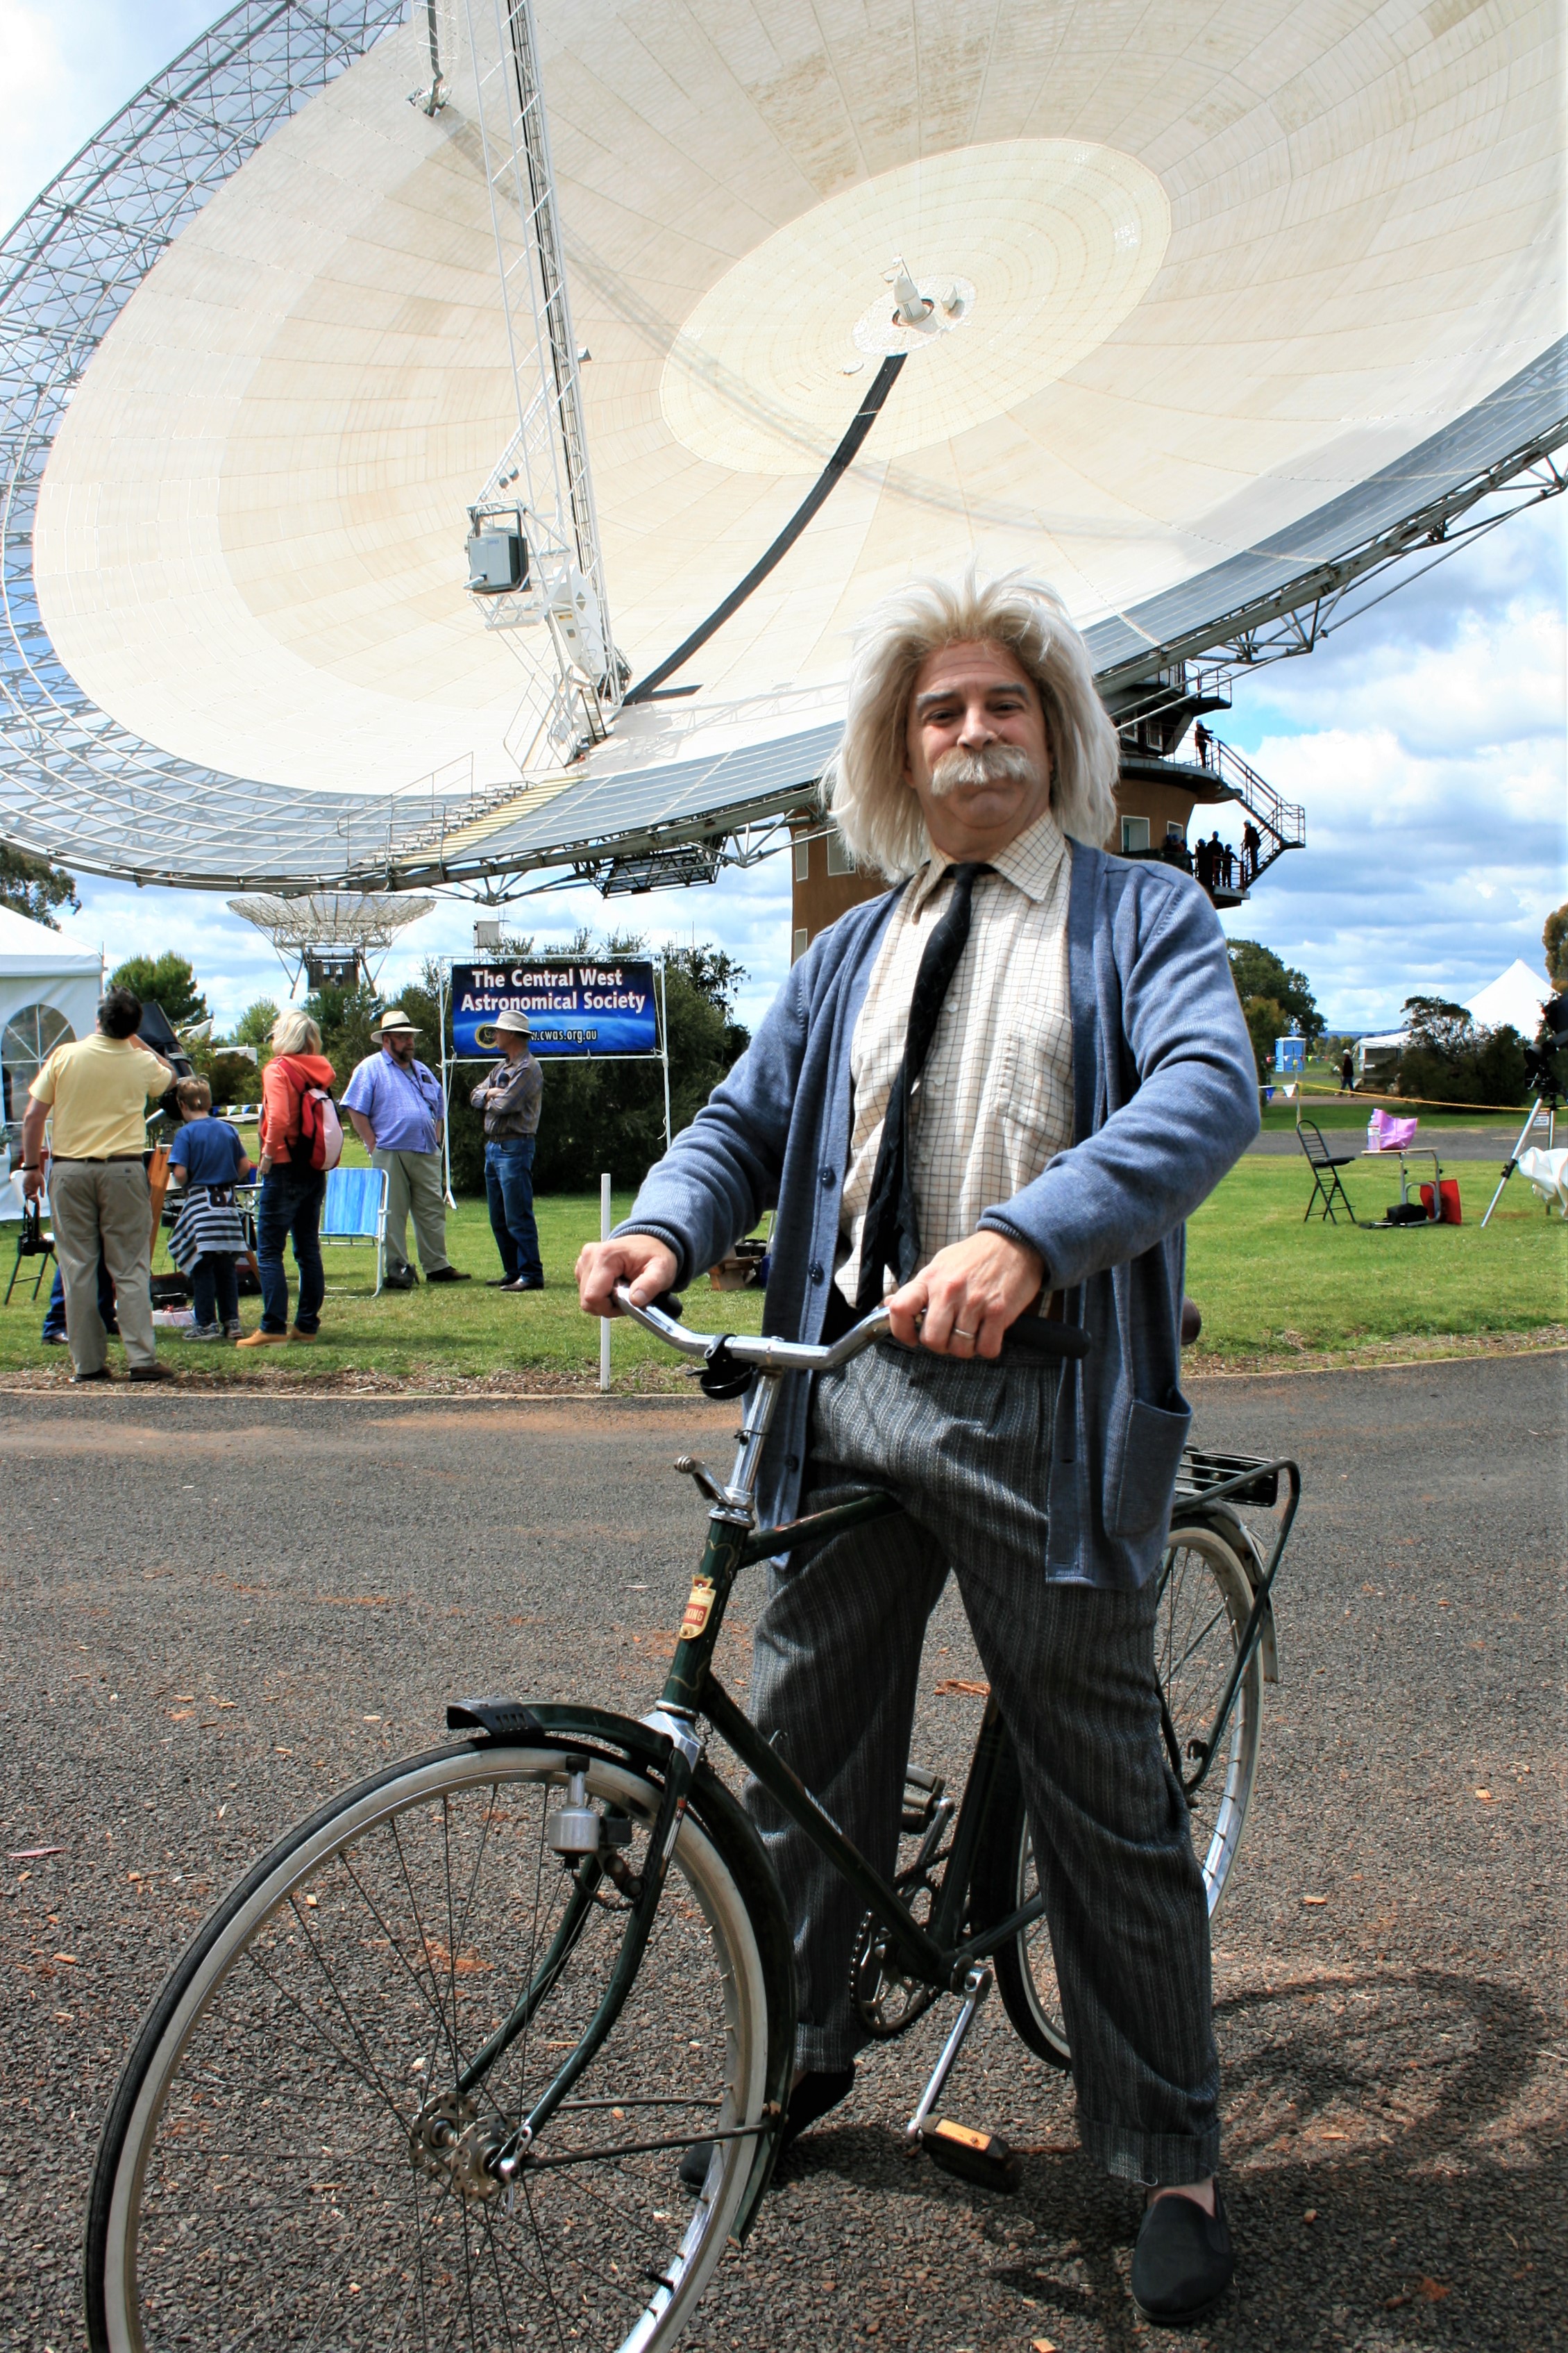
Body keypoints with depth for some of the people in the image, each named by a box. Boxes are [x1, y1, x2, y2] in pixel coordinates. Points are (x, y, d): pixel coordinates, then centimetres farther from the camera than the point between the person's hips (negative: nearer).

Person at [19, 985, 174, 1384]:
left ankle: (87, 1363, 8)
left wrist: (32, 1165, 8)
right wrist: (136, 1040, 28)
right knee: (130, 1269, 3)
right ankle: (142, 1358, -3)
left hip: (69, 1169, 0)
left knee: (77, 1269, 5)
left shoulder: (65, 1056, -2)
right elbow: (168, 1079, 25)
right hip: (123, 1169, 0)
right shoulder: (142, 1063, 0)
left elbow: (32, 1117, -2)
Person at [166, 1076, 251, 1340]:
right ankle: (231, 1321, 11)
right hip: (227, 1204, 4)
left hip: (199, 1205, -4)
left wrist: (182, 1185, 6)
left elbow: (180, 1174, -15)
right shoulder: (228, 1130, 4)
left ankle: (207, 1325, 3)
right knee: (226, 1267, 10)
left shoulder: (186, 1133, -9)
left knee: (202, 1268, 1)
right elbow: (244, 1166, 5)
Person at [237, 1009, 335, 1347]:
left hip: (285, 1168, -7)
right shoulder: (321, 1071, 8)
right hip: (315, 1168, 7)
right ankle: (307, 1324, 15)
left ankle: (273, 1328, -7)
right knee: (309, 1249, 12)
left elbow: (278, 1118, -24)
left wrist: (268, 1152, -15)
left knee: (269, 1251, -3)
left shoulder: (278, 1069, -12)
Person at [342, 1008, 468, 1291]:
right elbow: (355, 1110, -7)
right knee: (392, 1214, -2)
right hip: (390, 1154, -6)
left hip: (426, 1155, 6)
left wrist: (436, 1143, 12)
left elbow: (439, 1110, 26)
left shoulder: (423, 1071, 20)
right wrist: (375, 1146, -11)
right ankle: (396, 1270, 2)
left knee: (433, 1211, 5)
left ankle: (437, 1266, 11)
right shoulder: (371, 1069, 1)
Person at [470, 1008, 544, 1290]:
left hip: (514, 1148, -10)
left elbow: (503, 1106, -20)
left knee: (518, 1217, -10)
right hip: (493, 1147, 10)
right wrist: (490, 1093, -6)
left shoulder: (527, 1069, -12)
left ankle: (531, 1275, -8)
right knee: (499, 1219, 13)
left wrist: (491, 1099, 1)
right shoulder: (502, 1067, 18)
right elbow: (476, 1096, 15)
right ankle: (513, 1272, 19)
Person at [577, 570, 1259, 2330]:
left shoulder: (1143, 916, 3)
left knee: (1104, 1795, 6)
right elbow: (744, 1122, 14)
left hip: (1041, 1405, -4)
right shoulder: (846, 954, 19)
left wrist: (1026, 1237, -33)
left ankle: (1169, 2161, 24)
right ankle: (799, 2051, 38)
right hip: (846, 1393, 5)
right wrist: (664, 1226, -10)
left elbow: (1209, 1090, -15)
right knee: (801, 1752, 14)